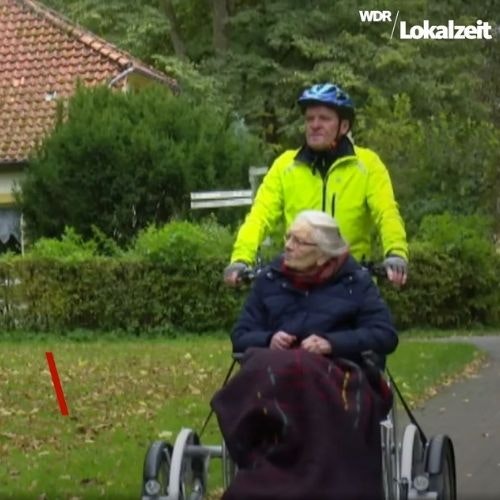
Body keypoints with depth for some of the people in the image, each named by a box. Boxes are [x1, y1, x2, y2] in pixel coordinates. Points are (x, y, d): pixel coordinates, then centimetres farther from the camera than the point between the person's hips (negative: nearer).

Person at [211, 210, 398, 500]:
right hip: (272, 371, 2)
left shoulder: (355, 281, 11)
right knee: (269, 380, -36)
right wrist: (268, 340, -7)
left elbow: (386, 335, 0)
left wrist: (332, 343, -14)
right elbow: (241, 336, 17)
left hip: (336, 369, -2)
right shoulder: (269, 279, 19)